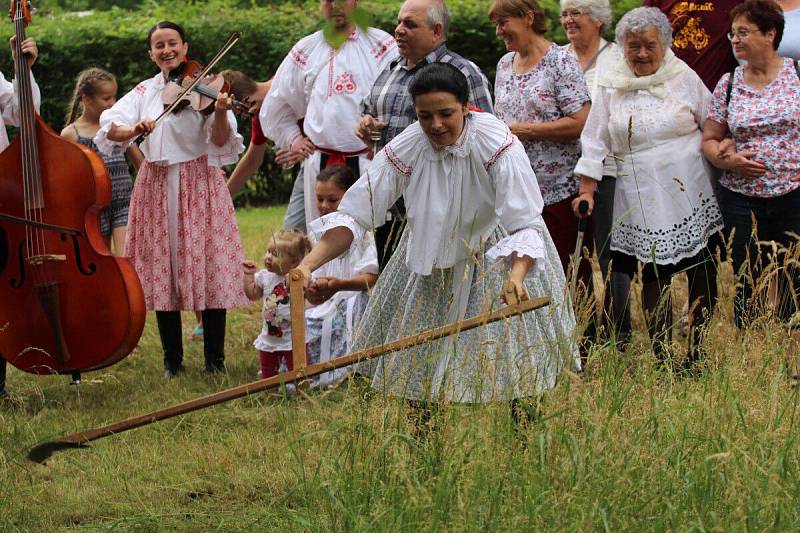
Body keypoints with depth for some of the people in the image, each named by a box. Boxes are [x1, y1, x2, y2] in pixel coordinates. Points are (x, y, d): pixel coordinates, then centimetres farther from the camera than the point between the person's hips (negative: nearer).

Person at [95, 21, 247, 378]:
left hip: (199, 186, -3)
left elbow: (220, 141, -10)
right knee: (162, 272, 4)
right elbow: (110, 128, -5)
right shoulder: (144, 93, 9)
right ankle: (172, 360, 13)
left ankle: (215, 359, 5)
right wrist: (134, 129, -25)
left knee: (207, 270, -4)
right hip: (156, 187, 3)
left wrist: (220, 113, -29)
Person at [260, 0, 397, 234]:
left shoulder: (381, 45, 4)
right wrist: (292, 139, 16)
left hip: (370, 160, -3)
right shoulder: (305, 50, 14)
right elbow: (276, 104, 24)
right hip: (320, 162, 3)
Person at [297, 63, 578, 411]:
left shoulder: (498, 145, -28)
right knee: (418, 362, 6)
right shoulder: (404, 150, -19)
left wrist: (517, 276, -54)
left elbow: (524, 225, -34)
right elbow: (353, 215, -20)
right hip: (432, 258, 3)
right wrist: (309, 264, -35)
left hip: (498, 256, -3)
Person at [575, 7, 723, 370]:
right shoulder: (610, 84, 4)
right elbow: (595, 139, 6)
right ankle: (662, 360, 2)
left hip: (690, 190, 1)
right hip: (641, 198, 0)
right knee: (653, 275, -3)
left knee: (702, 274, 2)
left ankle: (698, 355, 12)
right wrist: (587, 189, 1)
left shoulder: (684, 78, 4)